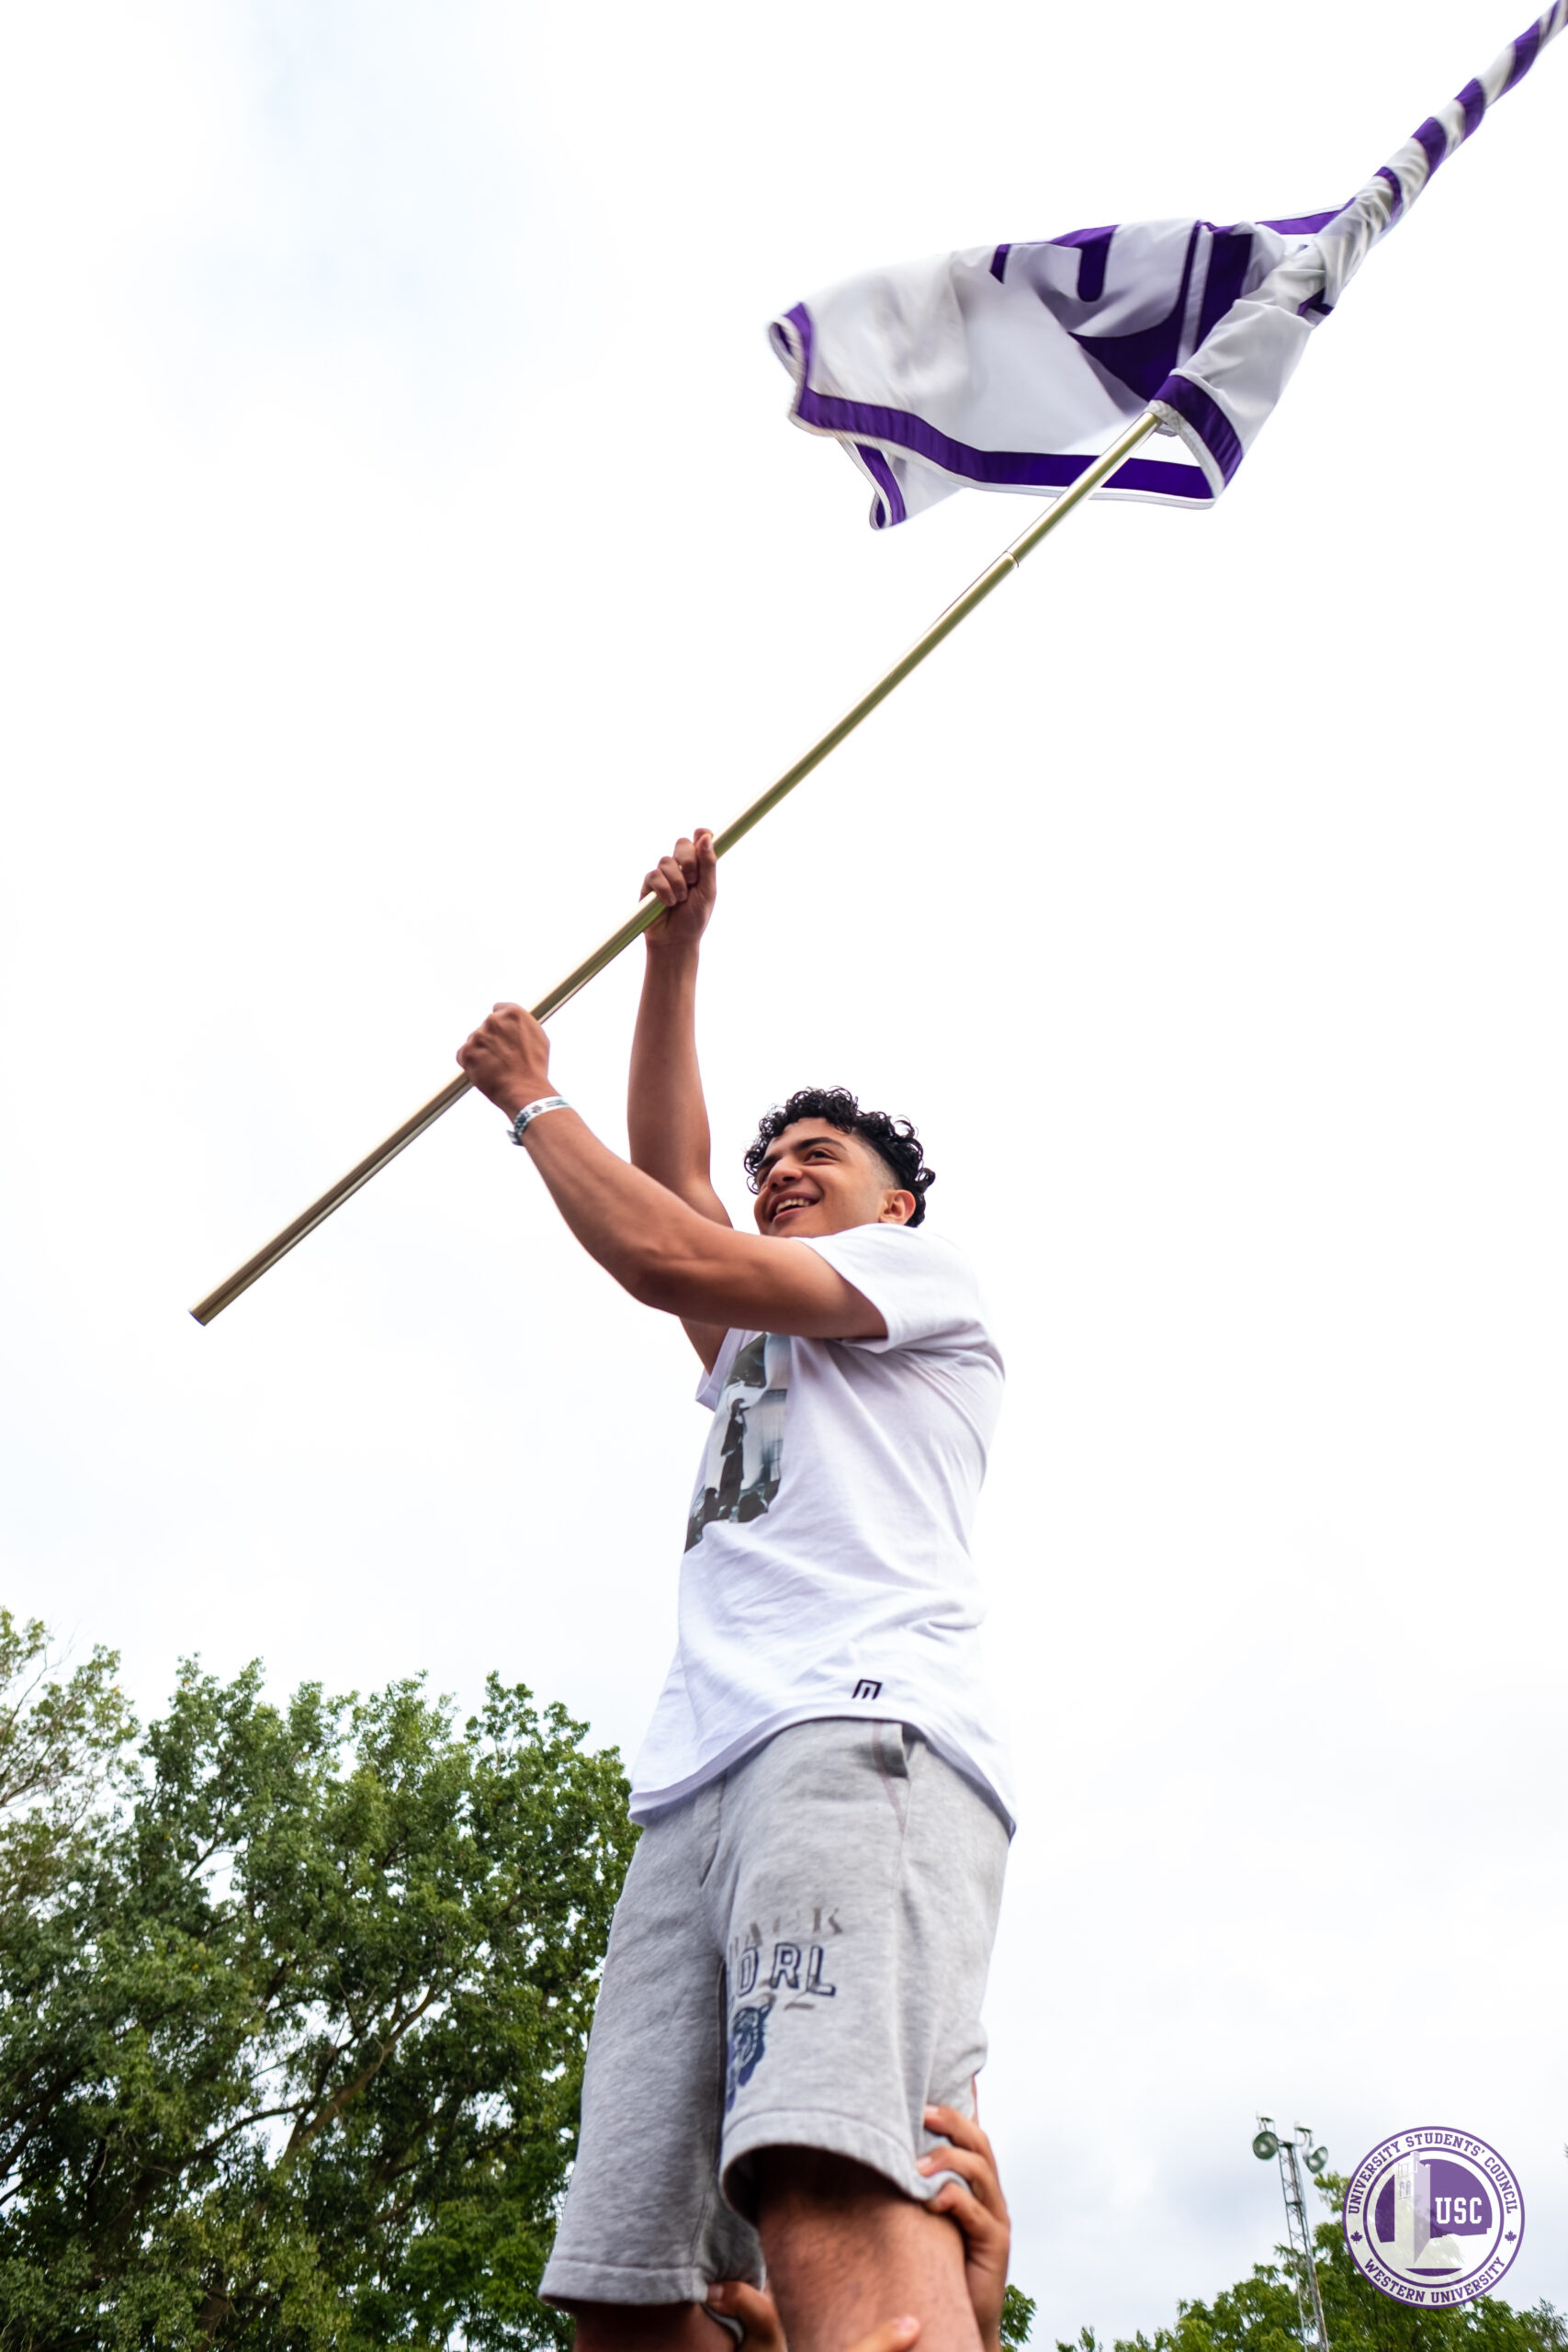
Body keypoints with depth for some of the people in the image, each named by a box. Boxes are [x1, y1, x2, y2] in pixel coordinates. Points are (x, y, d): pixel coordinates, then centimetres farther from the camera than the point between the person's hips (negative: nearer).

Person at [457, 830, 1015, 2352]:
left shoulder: (930, 1280, 18)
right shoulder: (748, 1355, 39)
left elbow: (669, 1259, 6)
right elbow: (669, 1180, 32)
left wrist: (531, 1097, 19)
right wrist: (675, 951, 32)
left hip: (861, 1732, -7)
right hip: (698, 1791, 8)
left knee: (834, 2197, -32)